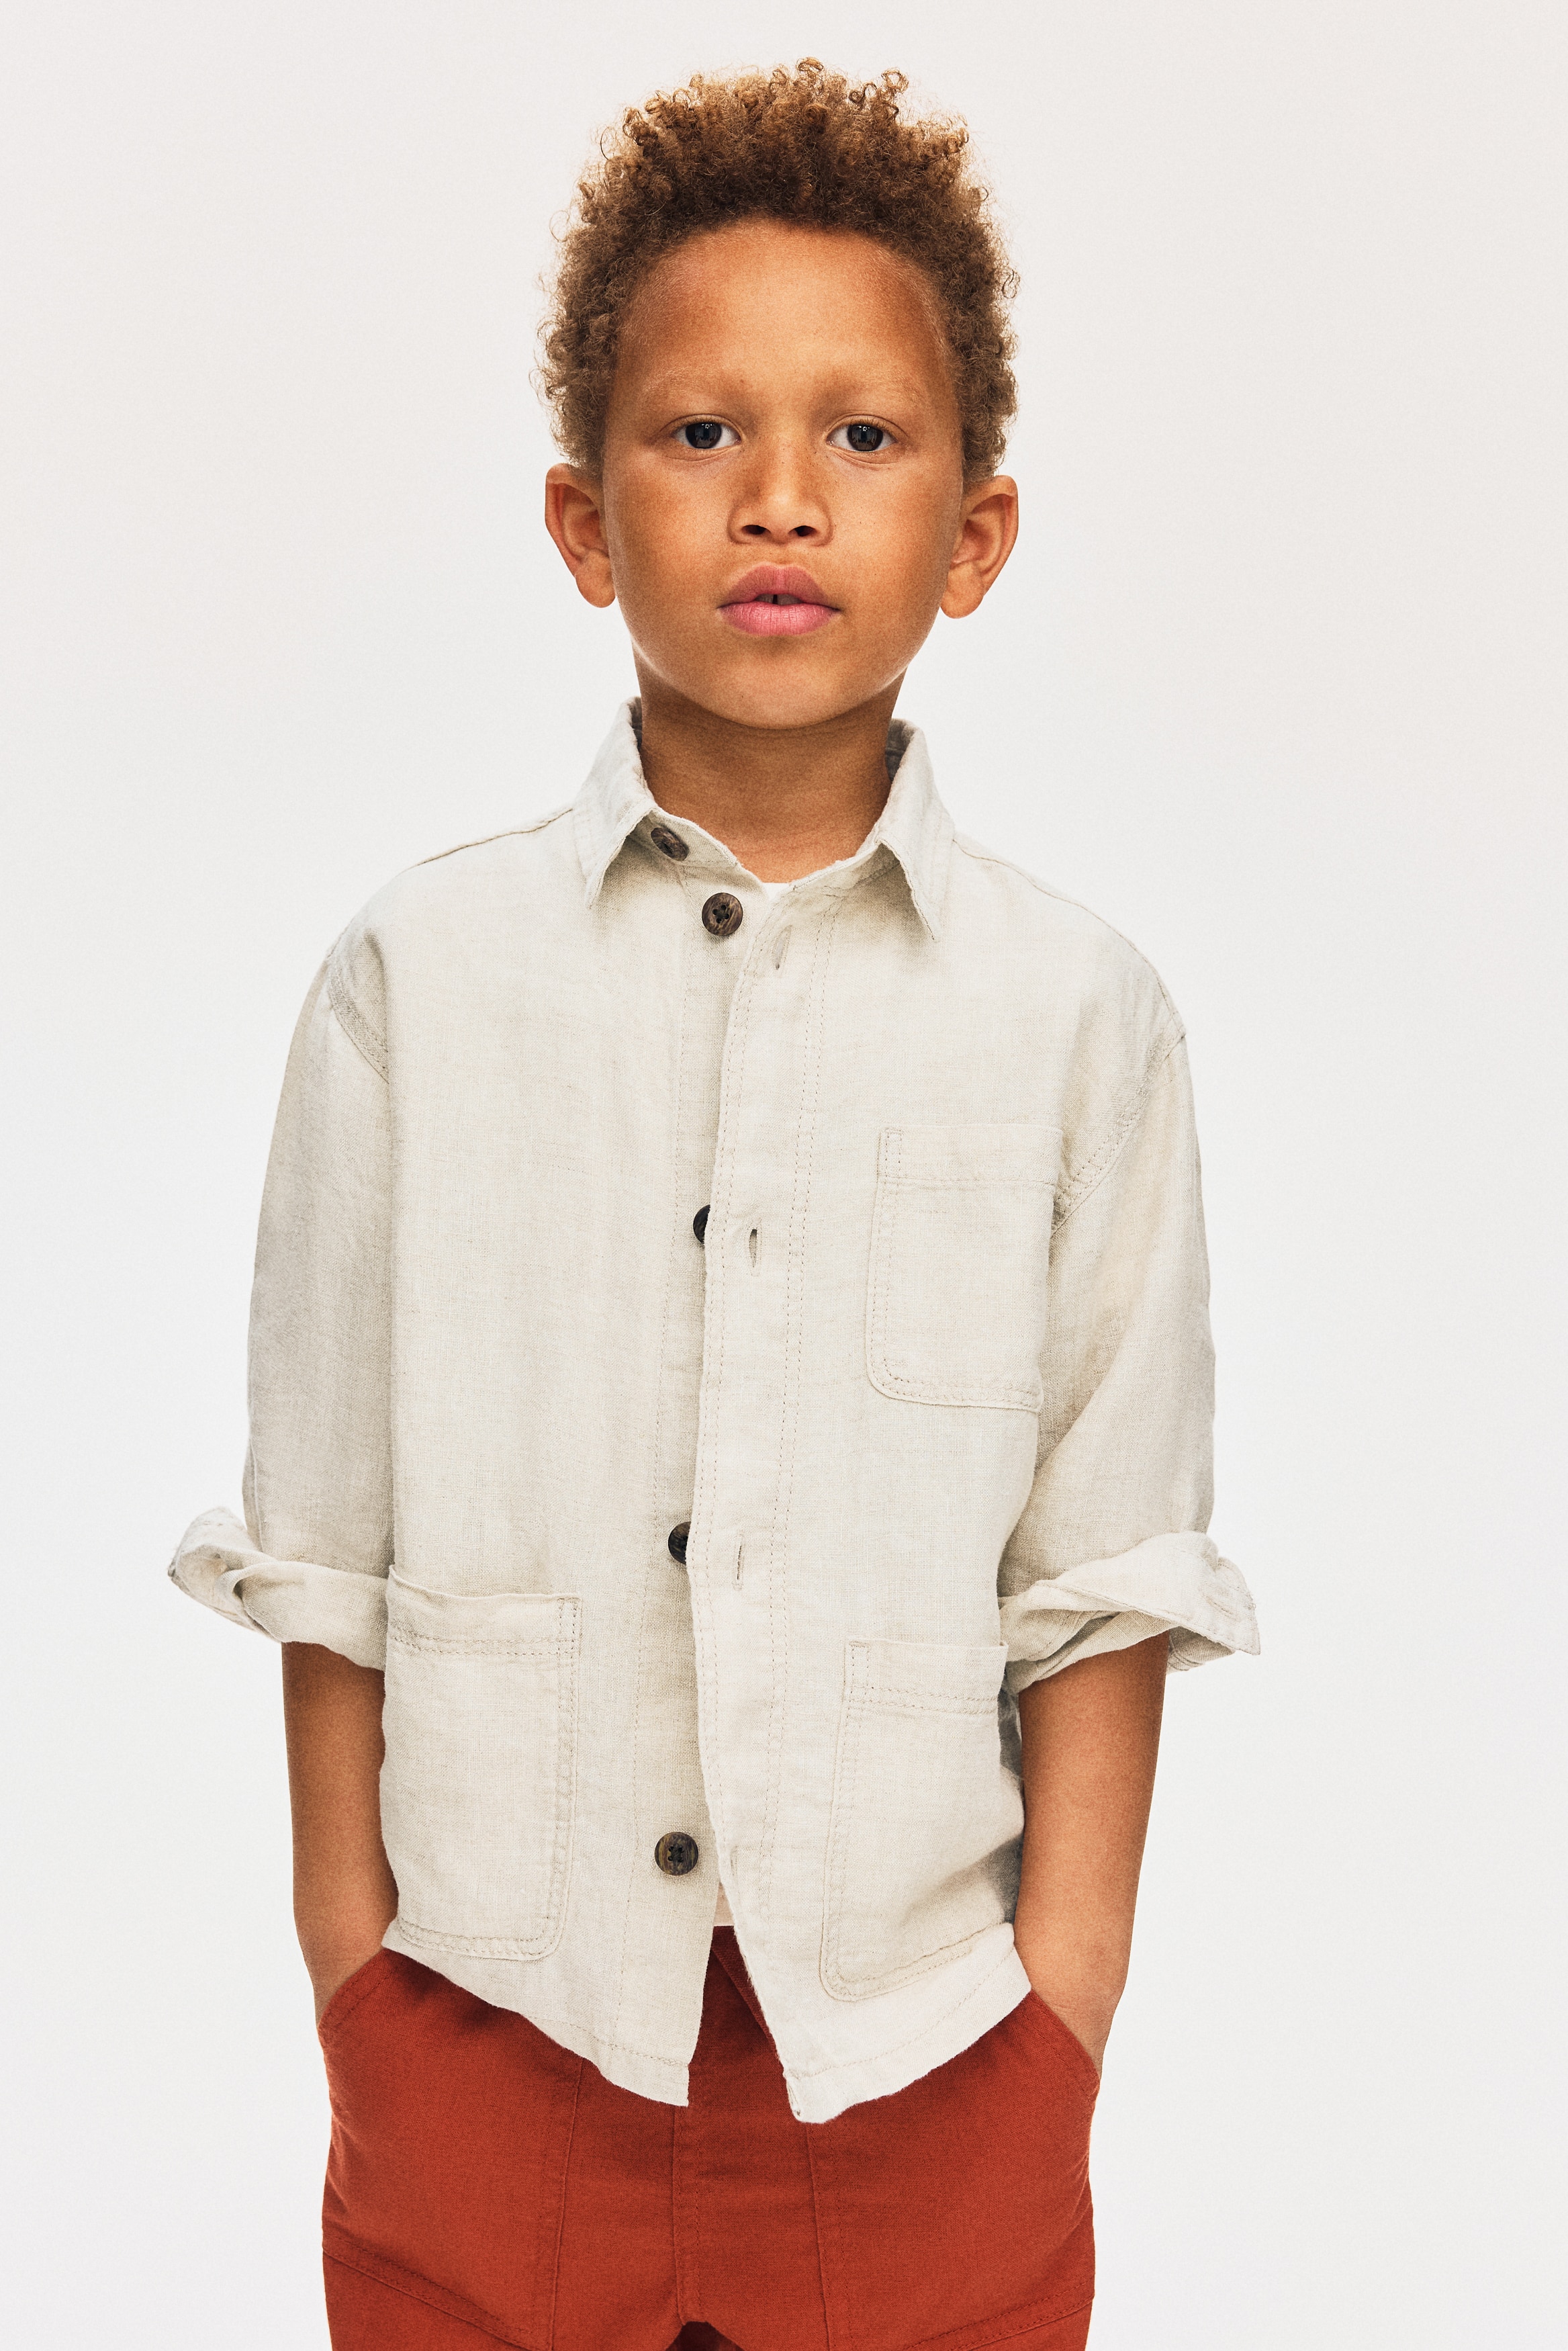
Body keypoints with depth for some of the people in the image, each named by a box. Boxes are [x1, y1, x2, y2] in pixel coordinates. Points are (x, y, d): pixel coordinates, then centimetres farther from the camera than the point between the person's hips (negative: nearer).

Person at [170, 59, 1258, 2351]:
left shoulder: (1075, 1013, -3)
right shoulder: (422, 978, -3)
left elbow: (1103, 1584, 0)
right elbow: (327, 1552, 1)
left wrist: (1058, 2042, -2)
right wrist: (356, 1998, 1)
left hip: (918, 2060, 0)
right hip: (491, 2032, 0)